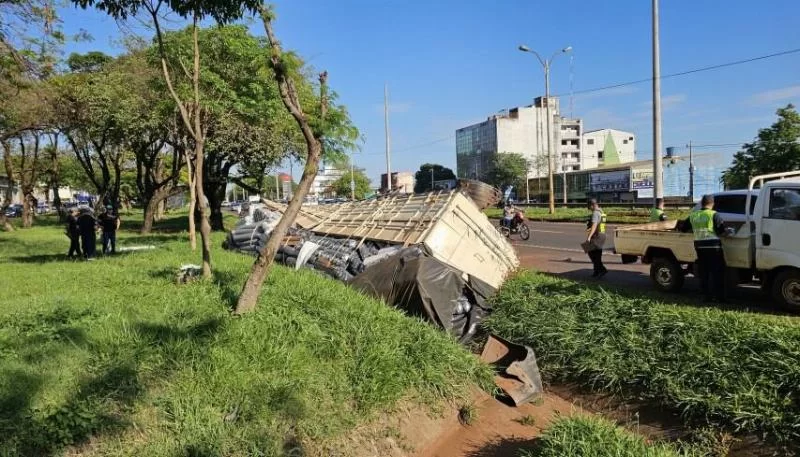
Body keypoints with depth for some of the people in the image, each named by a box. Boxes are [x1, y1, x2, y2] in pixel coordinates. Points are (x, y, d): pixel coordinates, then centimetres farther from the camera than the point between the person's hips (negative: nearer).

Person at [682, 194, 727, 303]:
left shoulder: (693, 215, 6)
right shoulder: (714, 215, -9)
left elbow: (684, 228, 16)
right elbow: (721, 231, -13)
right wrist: (726, 233, 8)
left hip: (699, 246, 4)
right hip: (713, 246, -4)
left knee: (703, 273, 10)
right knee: (717, 273, 2)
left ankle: (706, 296, 13)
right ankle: (720, 297, 2)